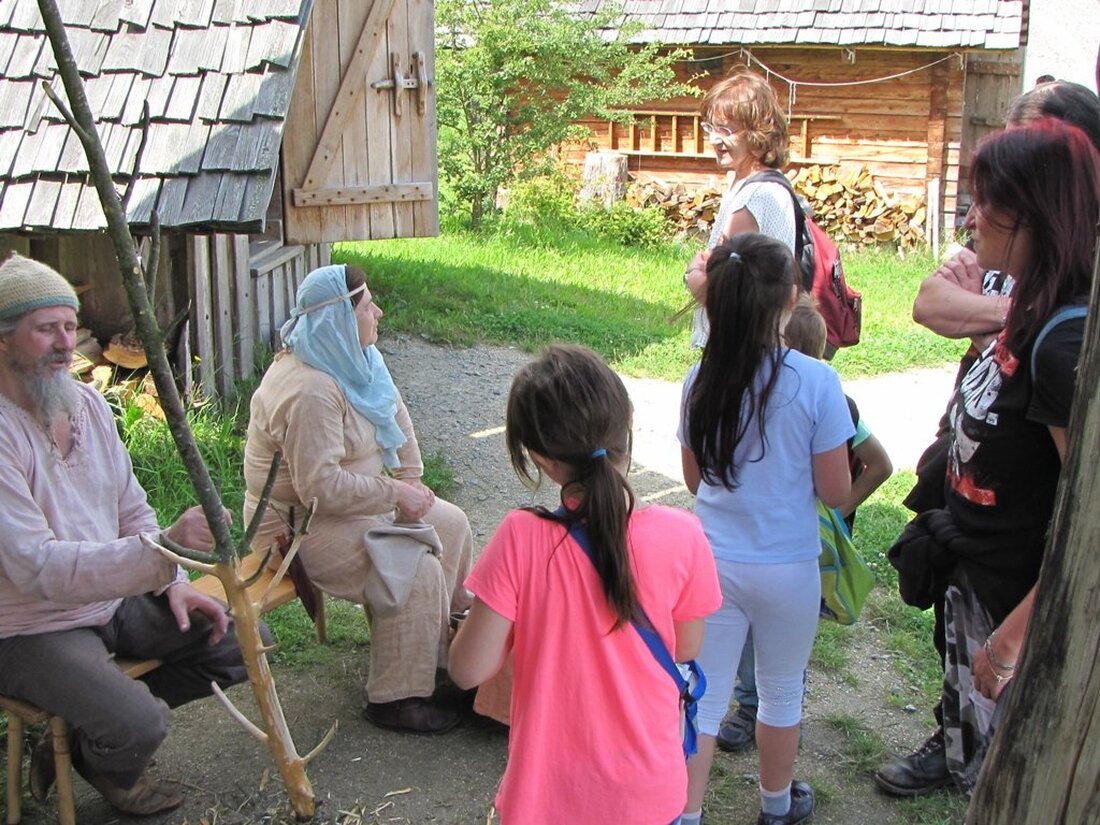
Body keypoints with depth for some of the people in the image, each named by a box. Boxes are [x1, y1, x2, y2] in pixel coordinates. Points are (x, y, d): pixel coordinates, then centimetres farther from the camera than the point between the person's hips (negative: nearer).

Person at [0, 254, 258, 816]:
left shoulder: (88, 403, 2)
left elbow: (132, 512, 12)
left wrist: (173, 584, -2)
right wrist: (163, 548, -42)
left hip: (117, 600, 8)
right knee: (139, 723, -28)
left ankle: (90, 730, 12)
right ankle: (109, 767, 12)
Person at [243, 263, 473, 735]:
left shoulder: (352, 360, 2)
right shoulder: (309, 391, -29)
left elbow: (394, 412, 14)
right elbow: (320, 486, -33)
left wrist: (410, 481, 6)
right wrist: (395, 493, -24)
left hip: (345, 501, 10)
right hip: (301, 524, -10)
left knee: (450, 523, 10)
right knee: (416, 568, -24)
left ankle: (448, 635, 28)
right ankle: (396, 699, -13)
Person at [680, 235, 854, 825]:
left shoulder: (702, 380, -6)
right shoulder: (815, 382, -17)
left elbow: (695, 480, 6)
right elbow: (835, 493, -11)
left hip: (713, 562, 2)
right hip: (787, 567, -2)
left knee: (703, 698, 12)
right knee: (781, 692, 19)